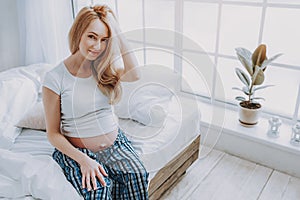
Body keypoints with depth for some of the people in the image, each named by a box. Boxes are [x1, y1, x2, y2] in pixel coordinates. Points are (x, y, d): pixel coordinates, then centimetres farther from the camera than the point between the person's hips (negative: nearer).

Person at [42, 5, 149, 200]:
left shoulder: (105, 67, 1)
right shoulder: (55, 78, -10)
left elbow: (134, 74, -23)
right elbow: (53, 133, -6)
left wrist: (117, 32, -18)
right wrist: (83, 160, -19)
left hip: (115, 142, 3)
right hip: (77, 151, -3)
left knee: (137, 175, -23)